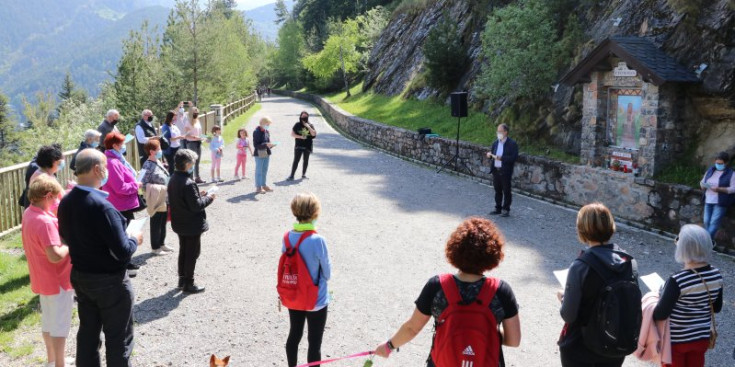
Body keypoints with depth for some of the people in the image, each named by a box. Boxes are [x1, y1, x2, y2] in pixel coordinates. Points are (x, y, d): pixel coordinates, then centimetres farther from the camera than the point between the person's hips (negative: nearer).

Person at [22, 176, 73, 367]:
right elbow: (55, 255, -32)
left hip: (43, 279, 9)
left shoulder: (29, 213, 2)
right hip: (57, 280, -9)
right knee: (60, 325, 4)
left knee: (48, 321, 21)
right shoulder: (45, 221, -28)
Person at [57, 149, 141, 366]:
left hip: (79, 277, 8)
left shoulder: (65, 202, -4)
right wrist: (135, 240, -7)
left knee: (88, 332, 20)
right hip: (109, 281, -7)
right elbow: (123, 252, -25)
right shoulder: (101, 206, -27)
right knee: (118, 339, 8)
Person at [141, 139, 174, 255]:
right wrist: (160, 187, -27)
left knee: (163, 222, 19)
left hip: (164, 199, 8)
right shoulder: (148, 165, -19)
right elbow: (144, 184, -22)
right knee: (156, 223, 5)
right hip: (156, 200, -8)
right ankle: (155, 247, 19)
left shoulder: (158, 162, 7)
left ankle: (161, 243, 33)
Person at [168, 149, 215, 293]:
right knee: (192, 254, 4)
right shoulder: (189, 183, -27)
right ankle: (188, 284, 12)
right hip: (192, 225, -9)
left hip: (179, 223, 9)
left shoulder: (173, 179, 2)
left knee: (183, 251, 21)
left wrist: (199, 195, 8)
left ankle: (182, 279, 32)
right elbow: (196, 206, -26)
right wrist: (208, 198, -11)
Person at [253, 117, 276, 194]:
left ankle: (263, 185, 27)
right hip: (259, 154, -8)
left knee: (265, 170, 16)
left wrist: (270, 145, -2)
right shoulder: (257, 132, -14)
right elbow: (256, 145, -17)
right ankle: (258, 187, 6)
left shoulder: (267, 132, 10)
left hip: (266, 154, 8)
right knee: (259, 171, 0)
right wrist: (266, 145, -26)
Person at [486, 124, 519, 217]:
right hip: (496, 170, 6)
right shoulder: (495, 143, 12)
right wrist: (490, 154, -4)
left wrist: (501, 158, -23)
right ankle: (498, 208, 22)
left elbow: (514, 157, -15)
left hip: (505, 172, -6)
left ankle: (506, 209, 9)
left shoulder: (512, 144, -8)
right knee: (497, 191, 13)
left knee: (506, 191, 2)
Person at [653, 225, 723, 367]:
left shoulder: (677, 281, -29)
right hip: (702, 337, 5)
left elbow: (661, 314, -23)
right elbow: (717, 308, 4)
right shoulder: (716, 275, -10)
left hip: (676, 339, -5)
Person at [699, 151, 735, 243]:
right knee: (706, 221, 2)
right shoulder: (710, 170, 12)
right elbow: (702, 181, 19)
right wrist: (703, 186, -5)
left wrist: (719, 189, -24)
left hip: (720, 202, -5)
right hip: (708, 200, 5)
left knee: (714, 222, -12)